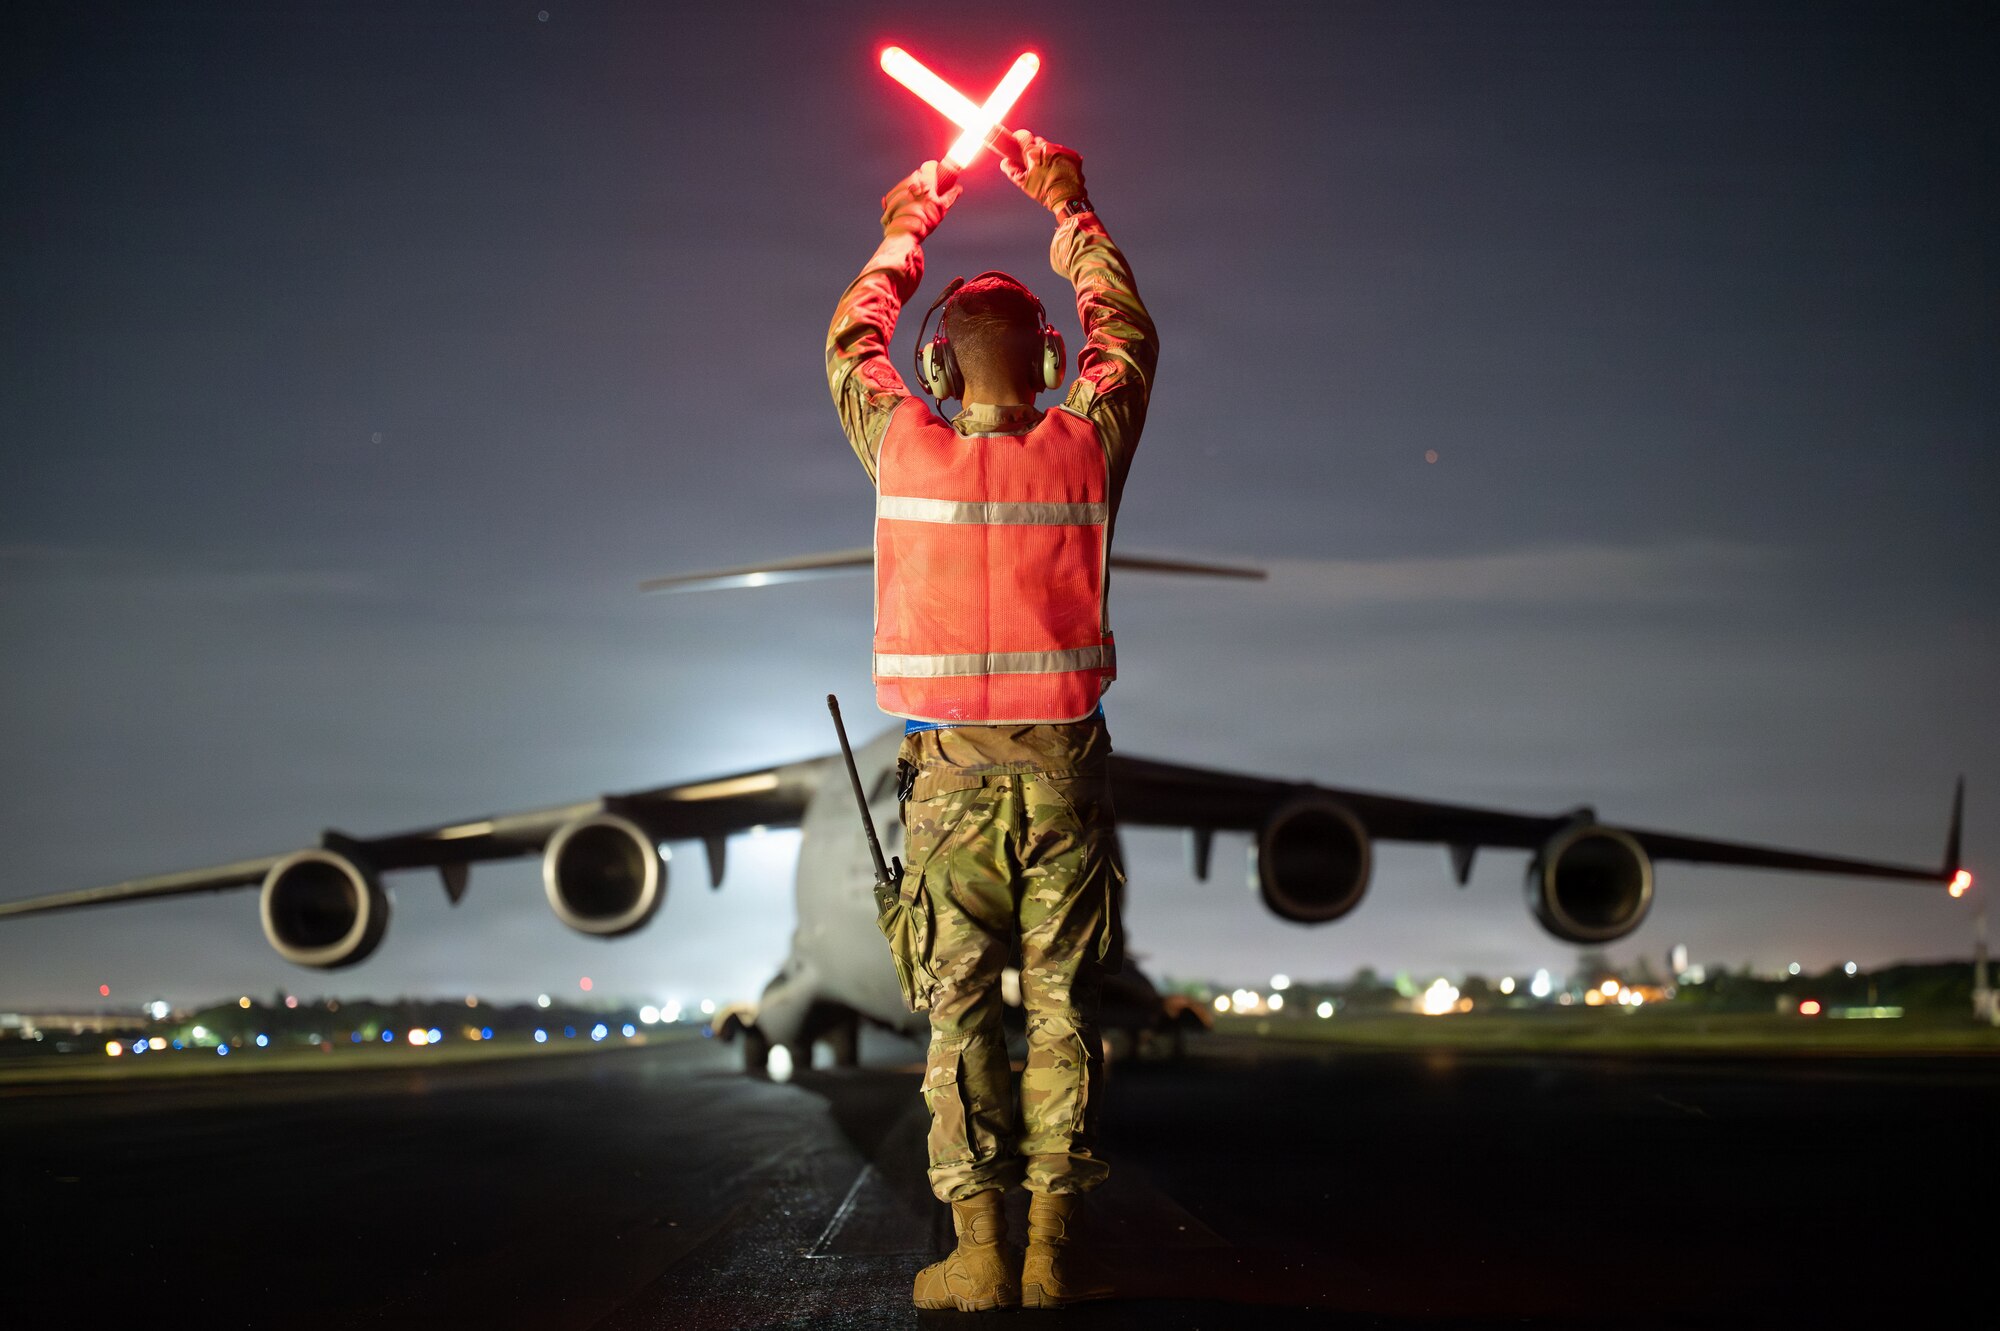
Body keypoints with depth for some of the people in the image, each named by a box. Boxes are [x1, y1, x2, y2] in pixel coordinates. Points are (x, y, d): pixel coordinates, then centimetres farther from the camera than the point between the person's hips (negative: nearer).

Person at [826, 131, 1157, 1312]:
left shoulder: (906, 450, -2)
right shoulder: (1085, 449, -1)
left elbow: (851, 339, 19)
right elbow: (1127, 334, 19)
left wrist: (908, 226, 33)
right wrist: (1071, 210, 31)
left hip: (952, 770, 0)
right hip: (1062, 764, 0)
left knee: (960, 1013, 2)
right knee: (1064, 1008, 3)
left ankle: (980, 1253, 1)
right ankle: (1054, 1250, 2)